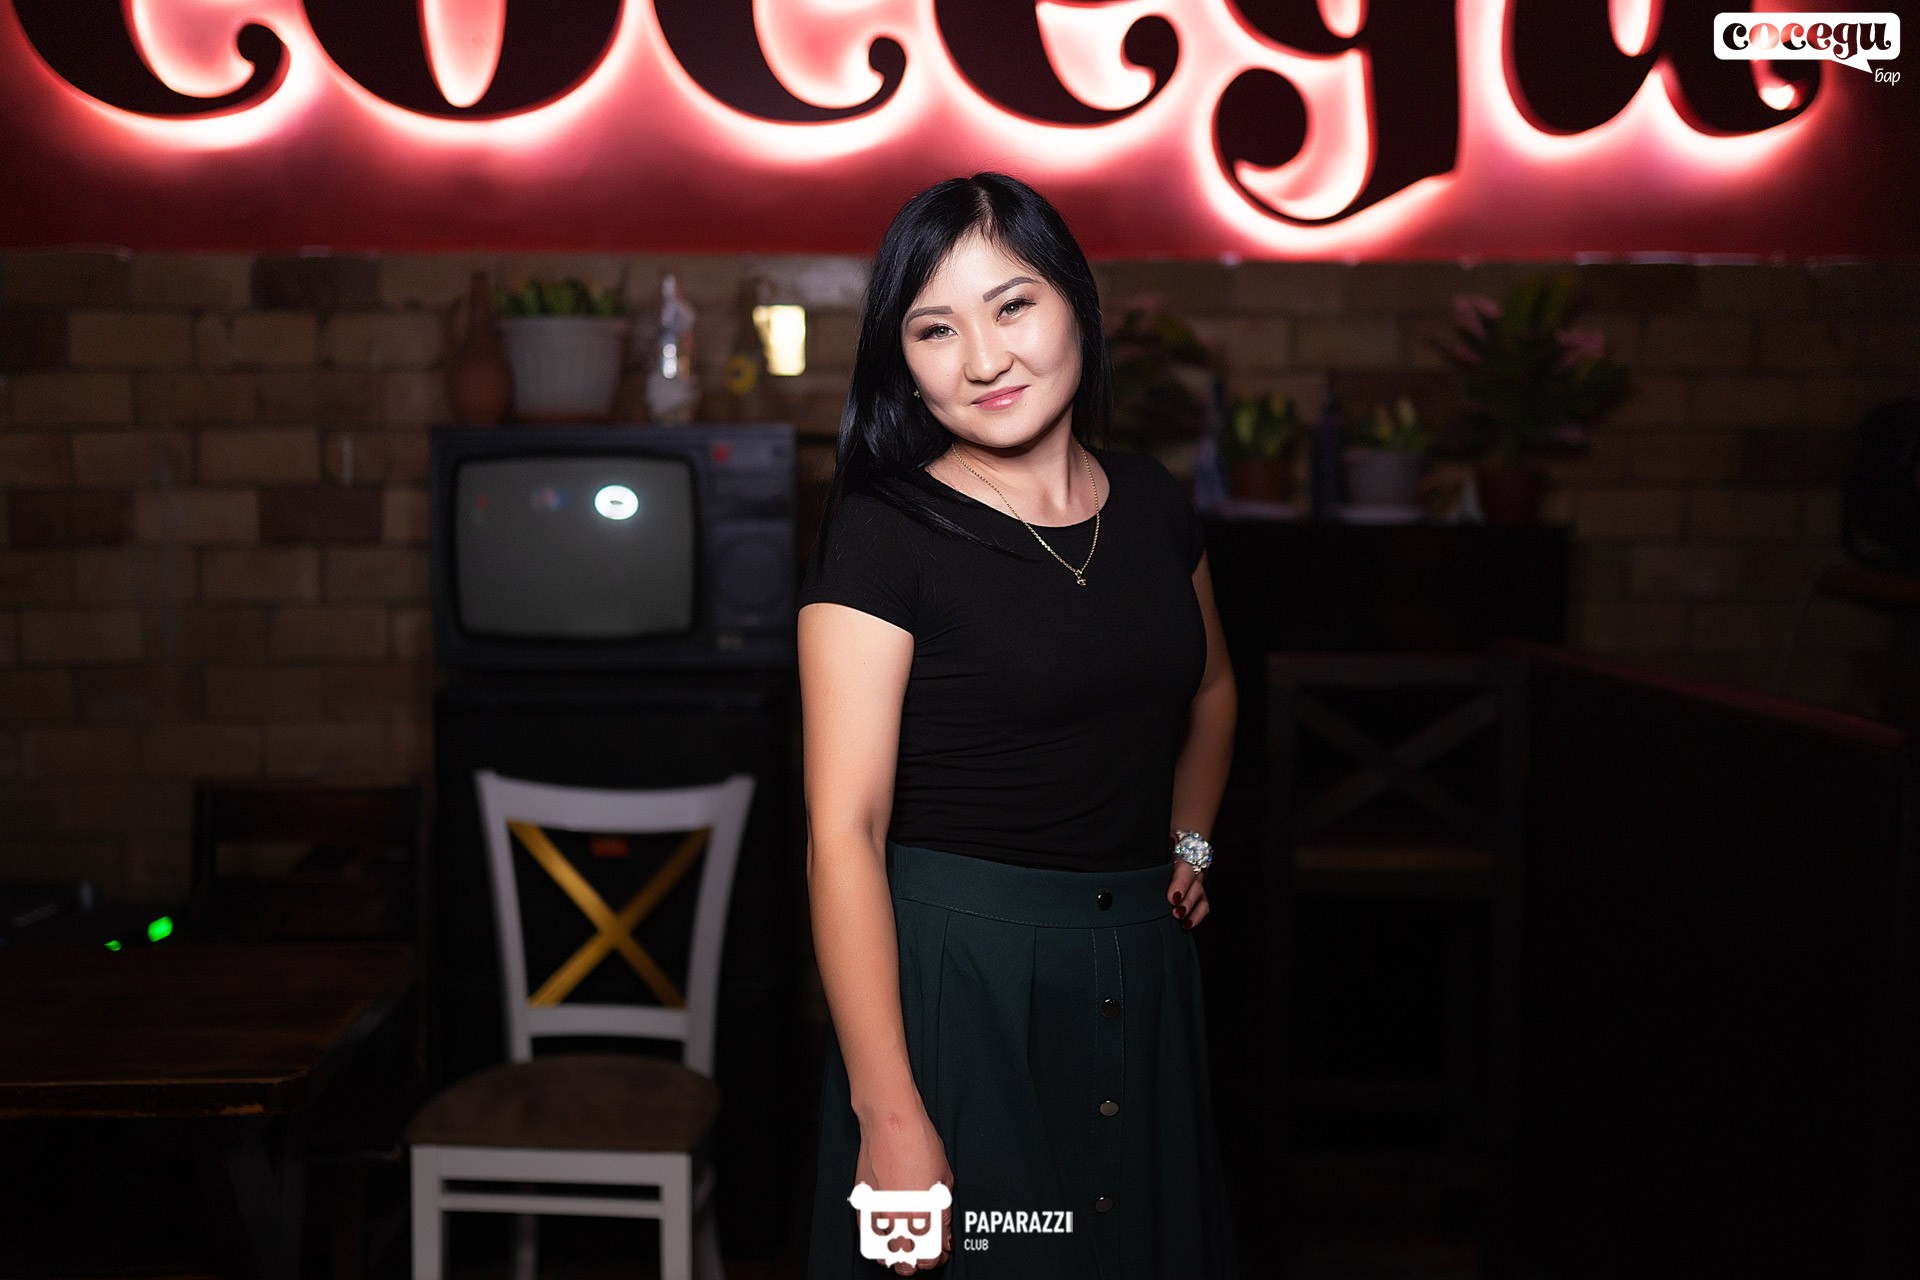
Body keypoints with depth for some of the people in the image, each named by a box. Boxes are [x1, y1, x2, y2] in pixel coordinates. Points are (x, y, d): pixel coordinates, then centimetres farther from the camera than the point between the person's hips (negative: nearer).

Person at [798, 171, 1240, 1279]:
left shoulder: (1152, 502, 4)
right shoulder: (884, 532, -13)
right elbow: (845, 833, -18)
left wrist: (1191, 843, 11)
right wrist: (890, 1113, -22)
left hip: (1143, 966, 6)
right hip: (953, 966, -5)